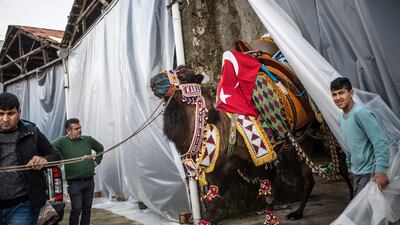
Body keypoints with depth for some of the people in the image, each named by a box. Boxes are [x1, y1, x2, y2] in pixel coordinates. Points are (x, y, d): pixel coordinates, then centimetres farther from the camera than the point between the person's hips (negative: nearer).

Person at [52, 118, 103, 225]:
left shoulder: (88, 139, 6)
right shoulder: (62, 141, -8)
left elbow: (100, 148, 23)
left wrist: (96, 161, 16)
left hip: (89, 181, 5)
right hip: (74, 183, -4)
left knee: (87, 208, 14)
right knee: (76, 209, -1)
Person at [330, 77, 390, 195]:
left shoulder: (361, 113, -19)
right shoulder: (341, 117, 8)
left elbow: (381, 142, -22)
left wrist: (380, 171, -25)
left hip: (369, 173, -8)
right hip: (357, 172, 8)